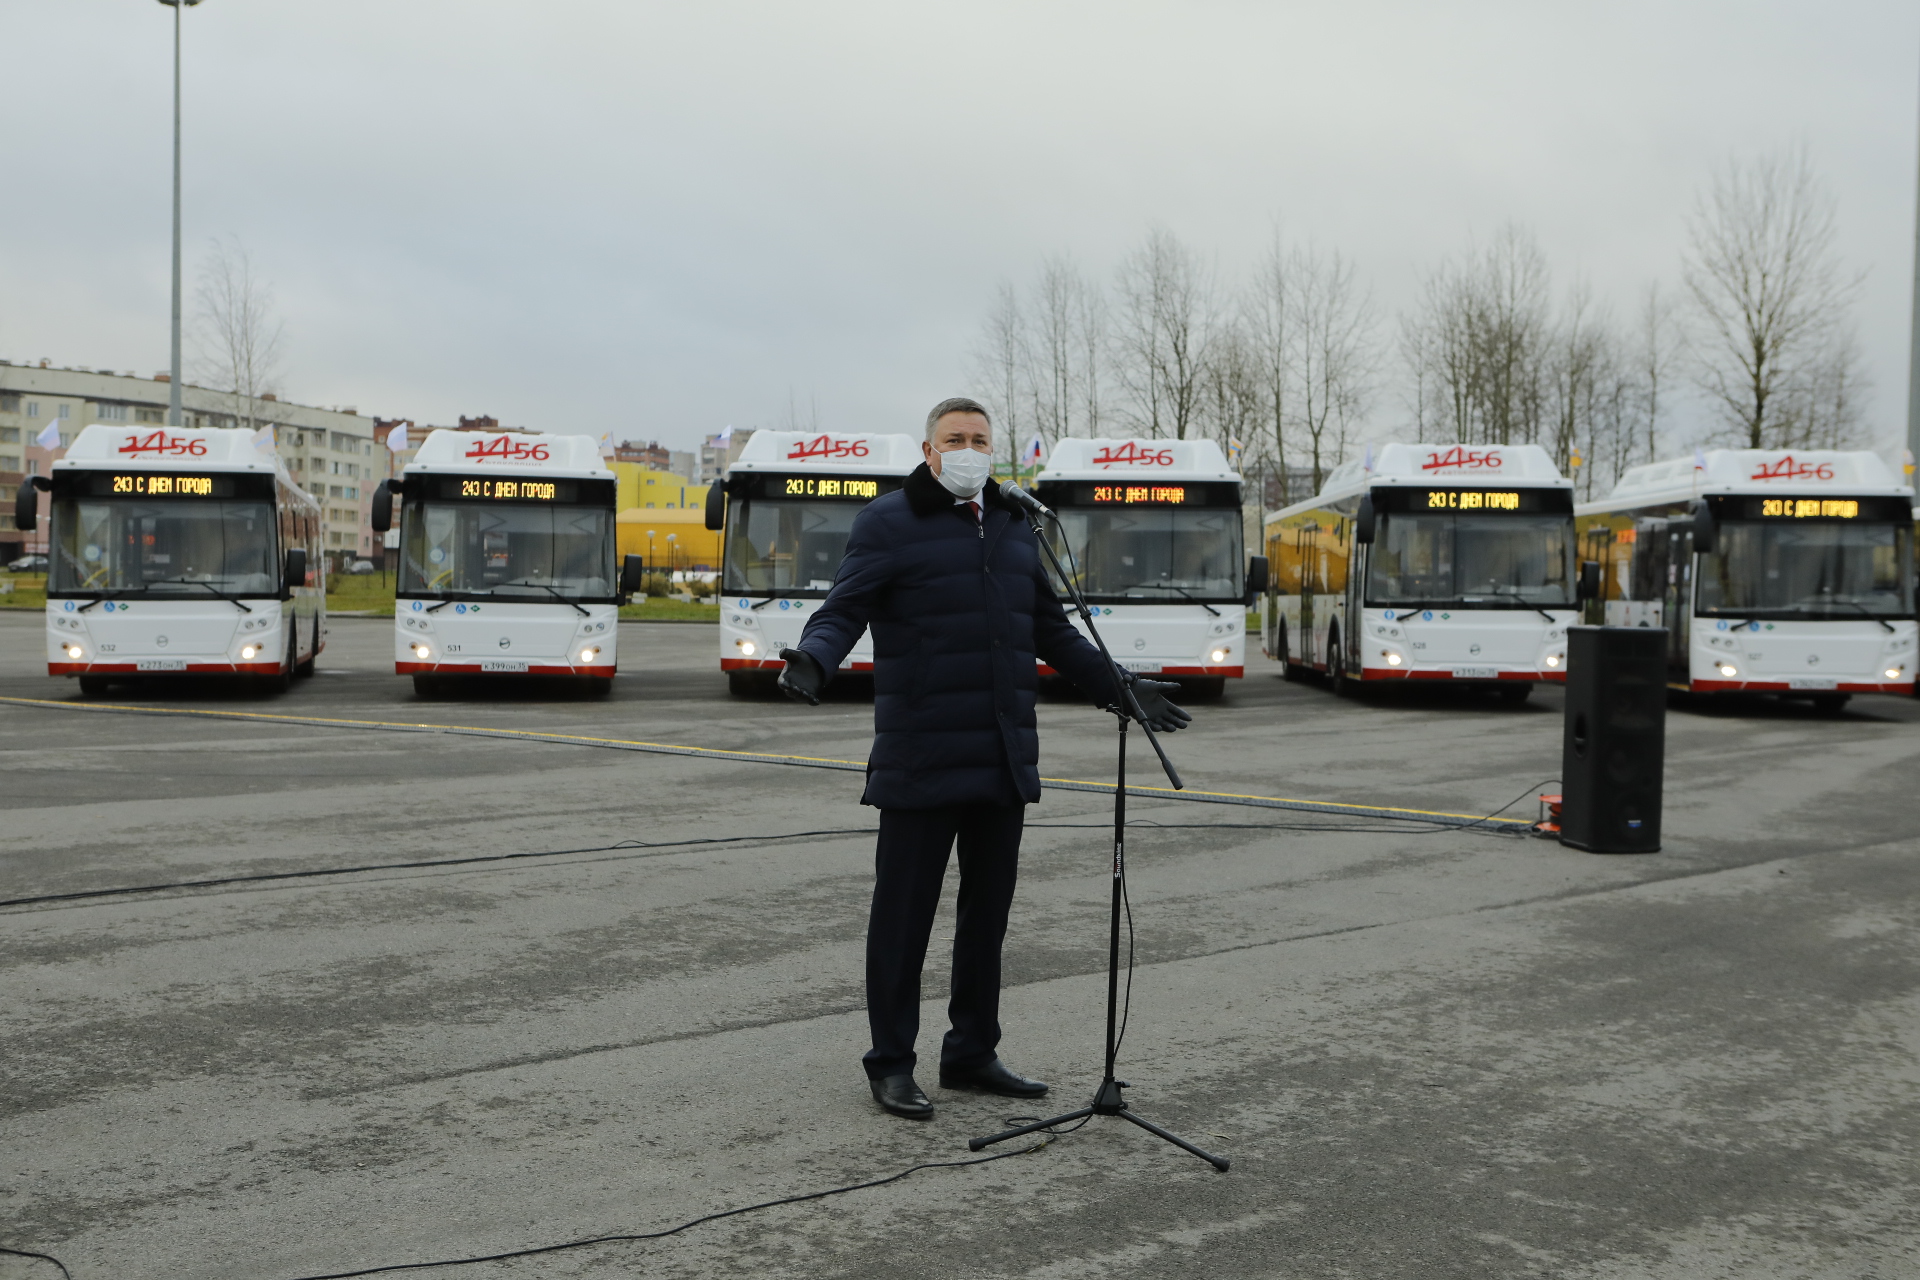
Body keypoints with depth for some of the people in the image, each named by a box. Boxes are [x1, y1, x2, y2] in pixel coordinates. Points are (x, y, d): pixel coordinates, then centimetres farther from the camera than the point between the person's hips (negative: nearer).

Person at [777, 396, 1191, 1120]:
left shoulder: (1014, 527, 17)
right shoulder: (889, 523, -2)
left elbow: (1051, 629, 24)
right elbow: (844, 609, -10)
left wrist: (1119, 688, 22)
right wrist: (812, 660, -31)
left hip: (1005, 762, 6)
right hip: (920, 765, -6)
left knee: (988, 911, 14)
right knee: (904, 915, 1)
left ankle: (972, 1054, 27)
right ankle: (891, 1064, 13)